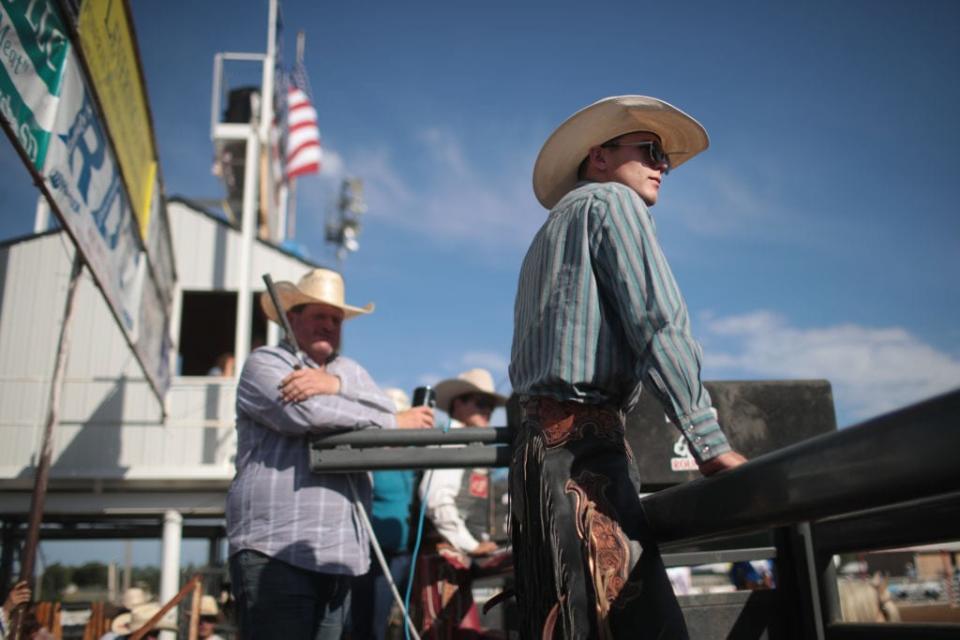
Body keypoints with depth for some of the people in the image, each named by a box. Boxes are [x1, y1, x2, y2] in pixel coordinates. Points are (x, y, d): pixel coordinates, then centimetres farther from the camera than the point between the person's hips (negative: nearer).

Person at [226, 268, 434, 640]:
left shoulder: (350, 371, 22)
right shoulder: (264, 364, 4)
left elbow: (386, 409, 3)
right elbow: (304, 413, -14)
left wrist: (335, 384, -15)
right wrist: (395, 422, -6)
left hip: (340, 552, 6)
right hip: (275, 550, -6)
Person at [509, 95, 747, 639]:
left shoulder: (550, 233, 29)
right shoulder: (612, 201, 3)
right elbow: (657, 323, -12)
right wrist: (711, 443, -12)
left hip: (541, 444, 10)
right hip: (584, 449, -10)